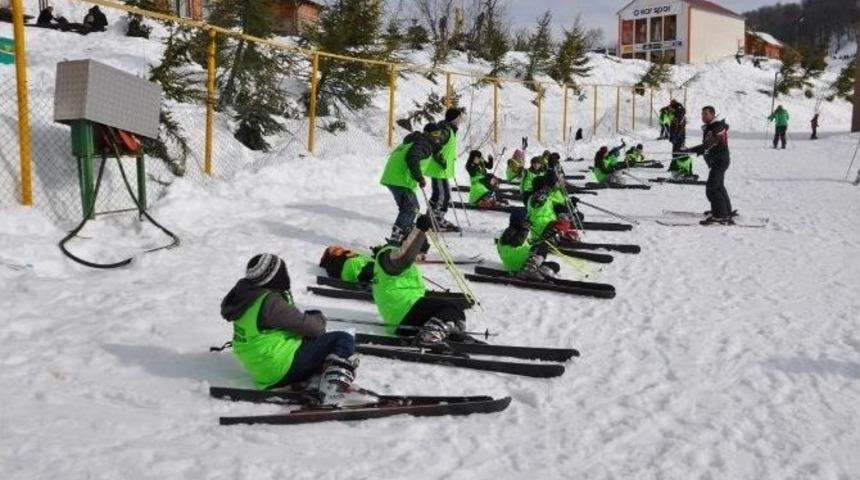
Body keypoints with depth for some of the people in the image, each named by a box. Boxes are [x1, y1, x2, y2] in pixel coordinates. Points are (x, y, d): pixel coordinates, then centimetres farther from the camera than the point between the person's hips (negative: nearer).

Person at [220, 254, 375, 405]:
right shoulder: (270, 302, -22)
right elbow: (312, 327, -18)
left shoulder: (245, 294, 8)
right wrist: (319, 319, 4)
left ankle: (314, 384, 7)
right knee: (343, 341, -11)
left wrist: (311, 318, 3)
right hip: (280, 369, -10)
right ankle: (336, 390, -26)